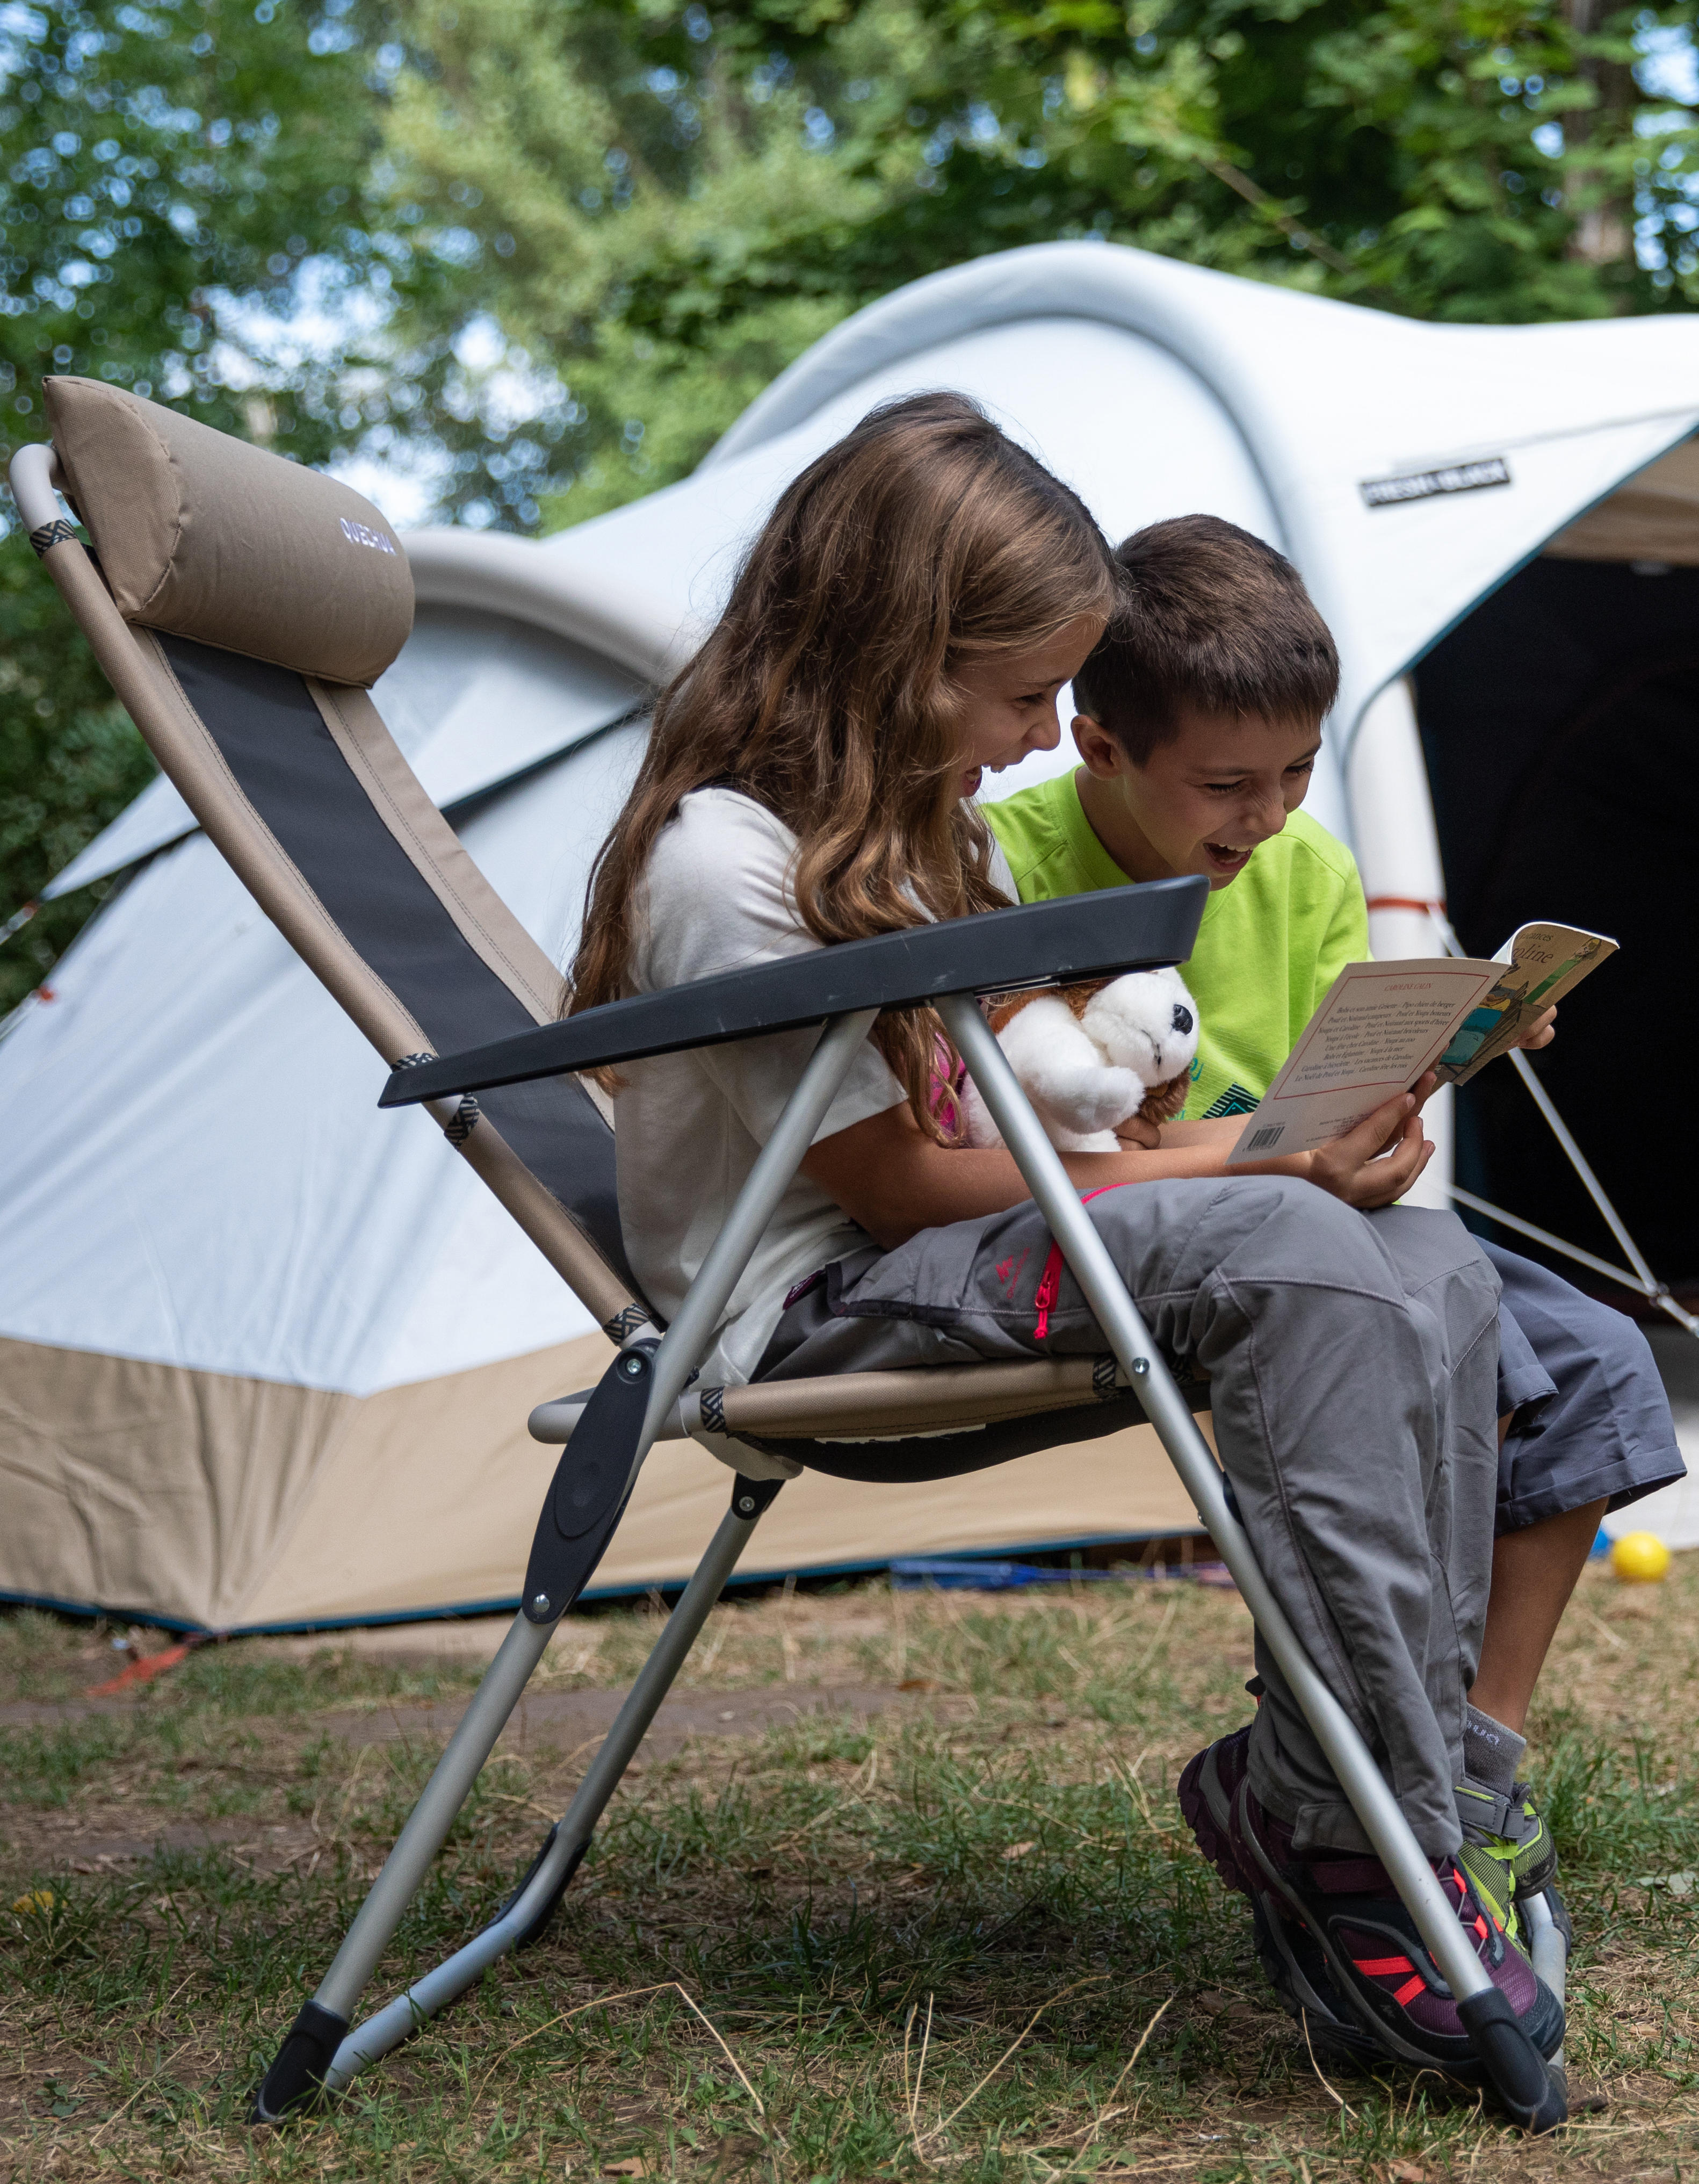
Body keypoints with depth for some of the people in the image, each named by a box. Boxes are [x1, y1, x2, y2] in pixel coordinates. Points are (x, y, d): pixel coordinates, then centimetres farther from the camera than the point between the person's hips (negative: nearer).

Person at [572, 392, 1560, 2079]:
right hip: (812, 1310, -9)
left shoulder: (913, 826, 14)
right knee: (1292, 1257, -31)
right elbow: (900, 1183, -17)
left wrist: (1262, 1151, -3)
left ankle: (1407, 1778, -10)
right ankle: (1348, 1832, -25)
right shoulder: (725, 866, -17)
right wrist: (1255, 1173, -14)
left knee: (1432, 1277, -10)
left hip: (946, 1266, 9)